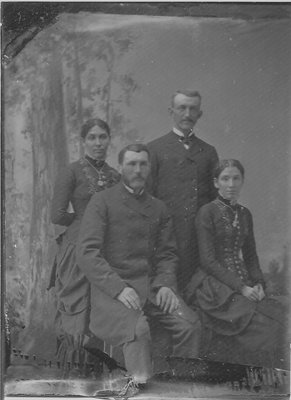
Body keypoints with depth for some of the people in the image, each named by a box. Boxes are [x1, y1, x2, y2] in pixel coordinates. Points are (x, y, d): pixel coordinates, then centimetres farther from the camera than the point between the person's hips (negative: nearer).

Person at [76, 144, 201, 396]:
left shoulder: (158, 208, 16)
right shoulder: (102, 202, 1)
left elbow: (167, 253, 16)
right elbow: (87, 253, -8)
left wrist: (165, 283, -5)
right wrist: (119, 288, -18)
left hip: (151, 284, 5)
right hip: (112, 286, -4)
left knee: (190, 324, -17)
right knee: (138, 328, -32)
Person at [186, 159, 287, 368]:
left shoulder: (245, 214, 16)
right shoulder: (207, 212, -4)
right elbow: (208, 260, -10)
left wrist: (258, 283, 1)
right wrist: (240, 287, -15)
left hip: (245, 284, 6)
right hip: (214, 283, -6)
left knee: (279, 315, -19)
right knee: (262, 322, -25)